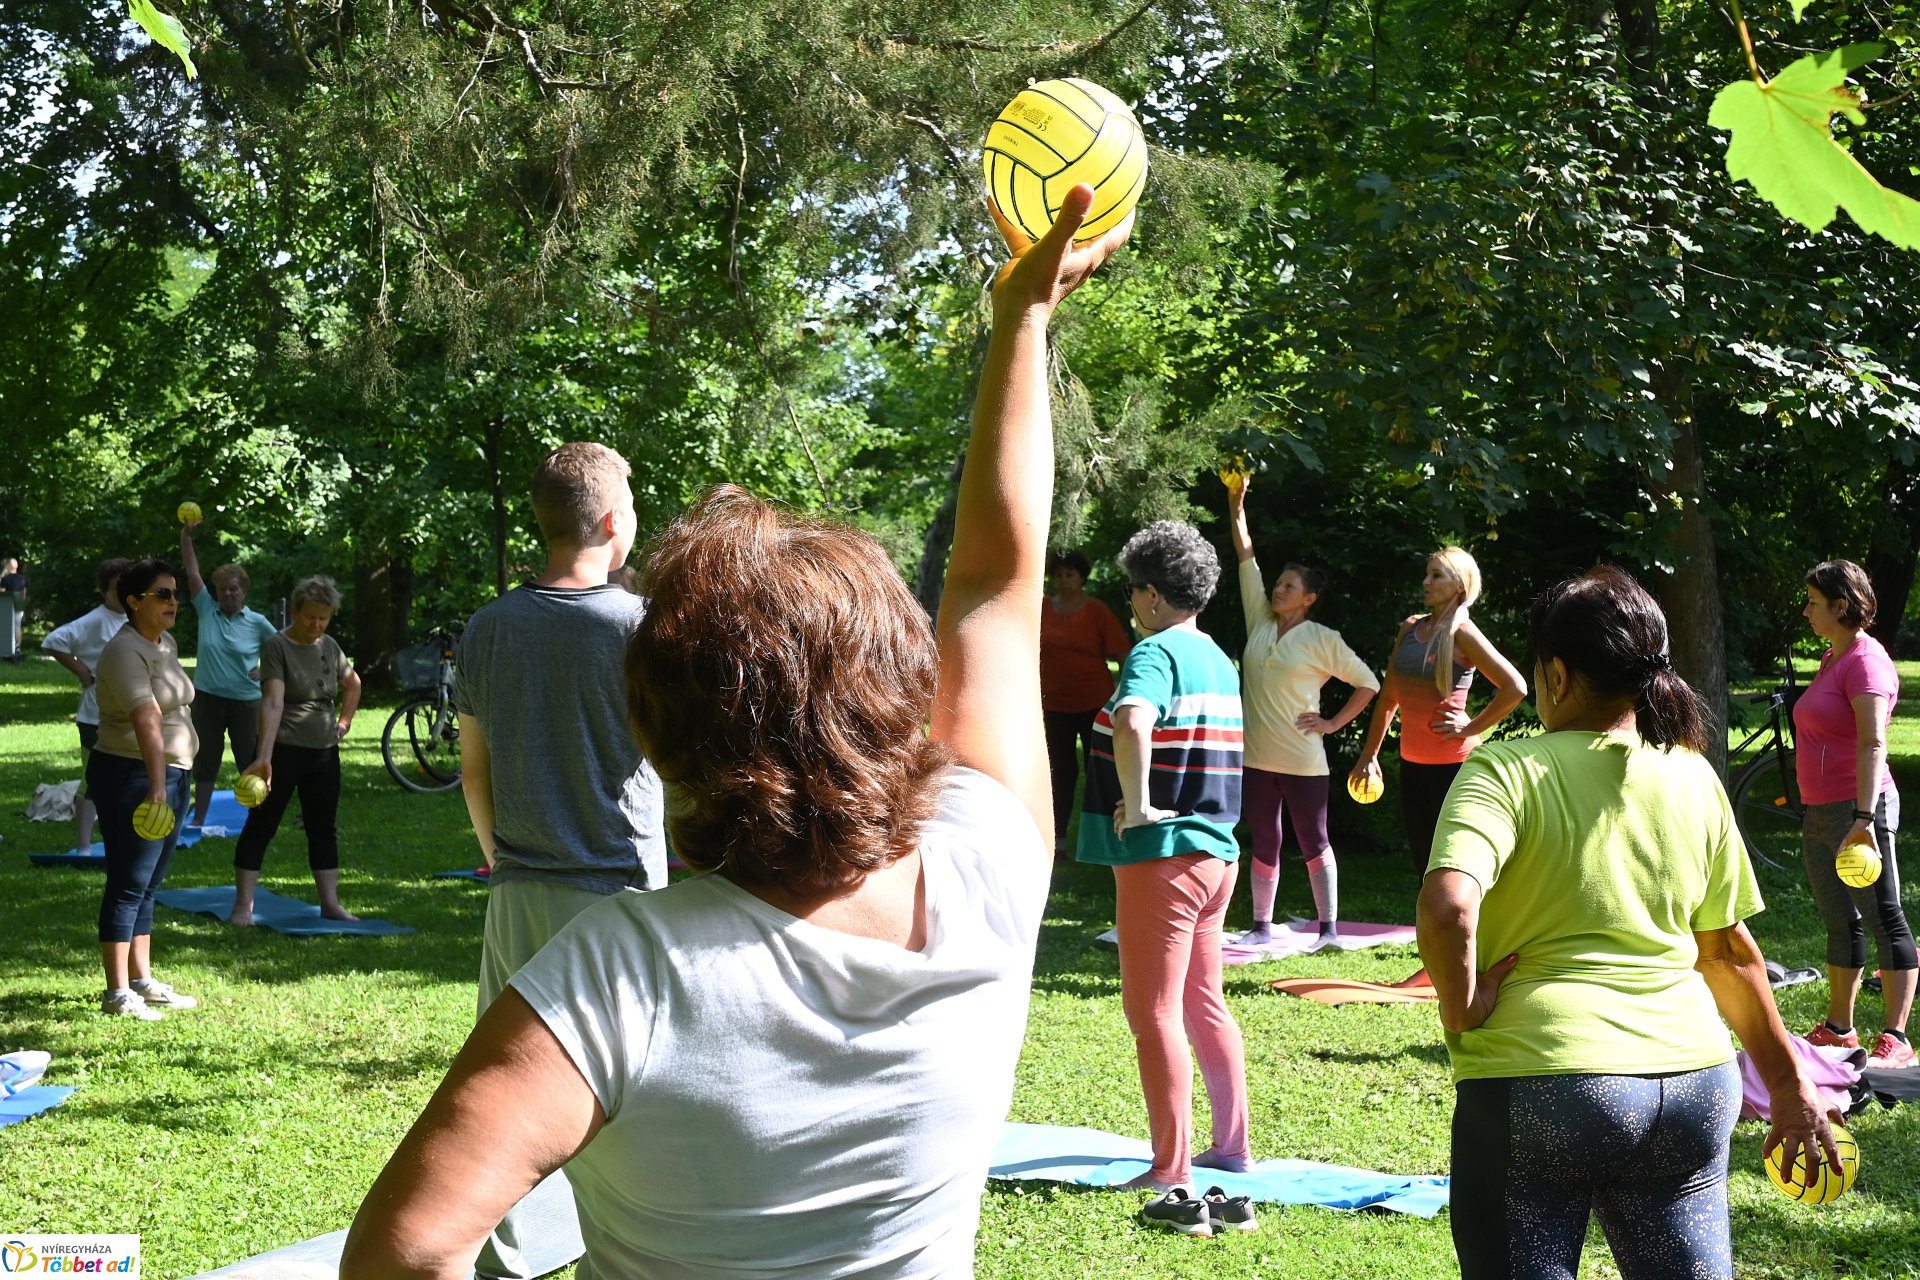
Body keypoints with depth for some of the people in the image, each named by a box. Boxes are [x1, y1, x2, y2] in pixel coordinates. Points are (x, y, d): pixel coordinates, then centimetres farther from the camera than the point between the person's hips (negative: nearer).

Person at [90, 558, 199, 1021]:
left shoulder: (166, 645, 11)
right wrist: (155, 788, -42)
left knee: (148, 886, 13)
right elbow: (147, 721, -32)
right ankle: (117, 992, -3)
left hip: (170, 774, 9)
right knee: (129, 884, -7)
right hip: (132, 777, -9)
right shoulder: (125, 652, -19)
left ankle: (142, 980, 20)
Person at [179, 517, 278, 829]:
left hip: (245, 701, -2)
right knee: (205, 760, 9)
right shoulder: (207, 610, 1)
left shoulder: (256, 622, -2)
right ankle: (198, 819, 17)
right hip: (208, 698, 2)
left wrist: (265, 668, -5)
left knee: (251, 761, 5)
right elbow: (192, 572, -4)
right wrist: (186, 535, -11)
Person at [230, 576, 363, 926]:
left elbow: (352, 684, 28)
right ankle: (243, 906, -2)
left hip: (324, 752, 7)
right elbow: (273, 702, -25)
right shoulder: (278, 647, -12)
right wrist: (264, 758, -34)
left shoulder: (329, 647, 7)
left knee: (324, 829, 10)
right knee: (261, 825, -3)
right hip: (285, 750, -7)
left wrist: (344, 721, 14)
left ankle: (330, 903, 16)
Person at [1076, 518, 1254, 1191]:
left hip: (1161, 852, -9)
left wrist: (1136, 804, -24)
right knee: (1203, 1001, 18)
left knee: (1153, 1011, -2)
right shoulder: (1222, 661, 13)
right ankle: (1232, 1144, 26)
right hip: (1216, 851, 9)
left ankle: (1171, 1170, 1)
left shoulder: (1155, 653, -15)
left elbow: (1133, 726, -35)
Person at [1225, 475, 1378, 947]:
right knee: (1264, 843, 10)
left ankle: (1328, 928, 9)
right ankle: (1262, 926, 16)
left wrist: (1333, 723, -4)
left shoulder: (1322, 640, -4)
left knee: (1314, 843, 3)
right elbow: (1246, 557, 5)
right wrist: (1236, 507, 0)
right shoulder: (1260, 622, 7)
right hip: (1256, 757, 5)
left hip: (1302, 761, -5)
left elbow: (1368, 683, 1)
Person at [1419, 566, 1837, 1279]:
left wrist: (1462, 1014, -7)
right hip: (1692, 1080, 5)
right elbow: (1730, 951, 14)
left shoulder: (1507, 771, -6)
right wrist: (1787, 1085, 23)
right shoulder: (1693, 778, 8)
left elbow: (1446, 908, -23)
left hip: (1538, 1076, -4)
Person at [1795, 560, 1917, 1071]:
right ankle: (1838, 1028, 25)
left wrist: (1864, 817, -33)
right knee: (1840, 922, 16)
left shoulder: (1867, 662, -13)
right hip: (1820, 813, 10)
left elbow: (1873, 745, -24)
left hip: (1855, 810, -10)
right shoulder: (1832, 659, 16)